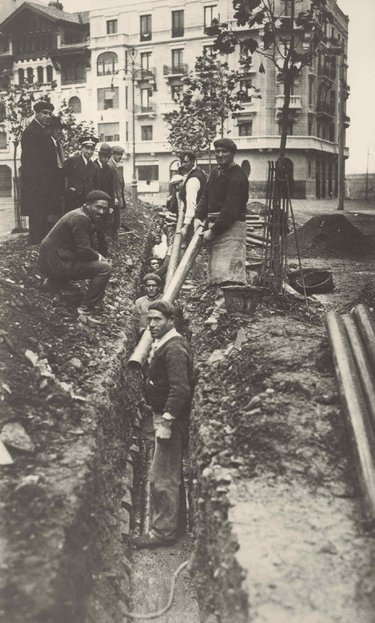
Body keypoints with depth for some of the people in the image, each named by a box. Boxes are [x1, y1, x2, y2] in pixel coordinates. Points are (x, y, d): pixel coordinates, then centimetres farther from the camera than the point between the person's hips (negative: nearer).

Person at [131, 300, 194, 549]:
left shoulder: (174, 348, -20)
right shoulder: (163, 344, 12)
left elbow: (180, 389, -27)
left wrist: (166, 423, -26)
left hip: (170, 418, -11)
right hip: (166, 416, 11)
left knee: (162, 479, -2)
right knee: (171, 476, 20)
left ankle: (163, 532, 9)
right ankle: (172, 522, 33)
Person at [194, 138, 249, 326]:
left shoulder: (236, 177, -14)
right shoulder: (216, 172, 14)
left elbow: (230, 209, -19)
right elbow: (206, 196, 15)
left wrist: (213, 231, -19)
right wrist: (199, 217, 0)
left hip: (231, 226, -9)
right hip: (216, 225, 9)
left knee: (226, 270, -13)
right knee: (215, 268, 12)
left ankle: (219, 312, -17)